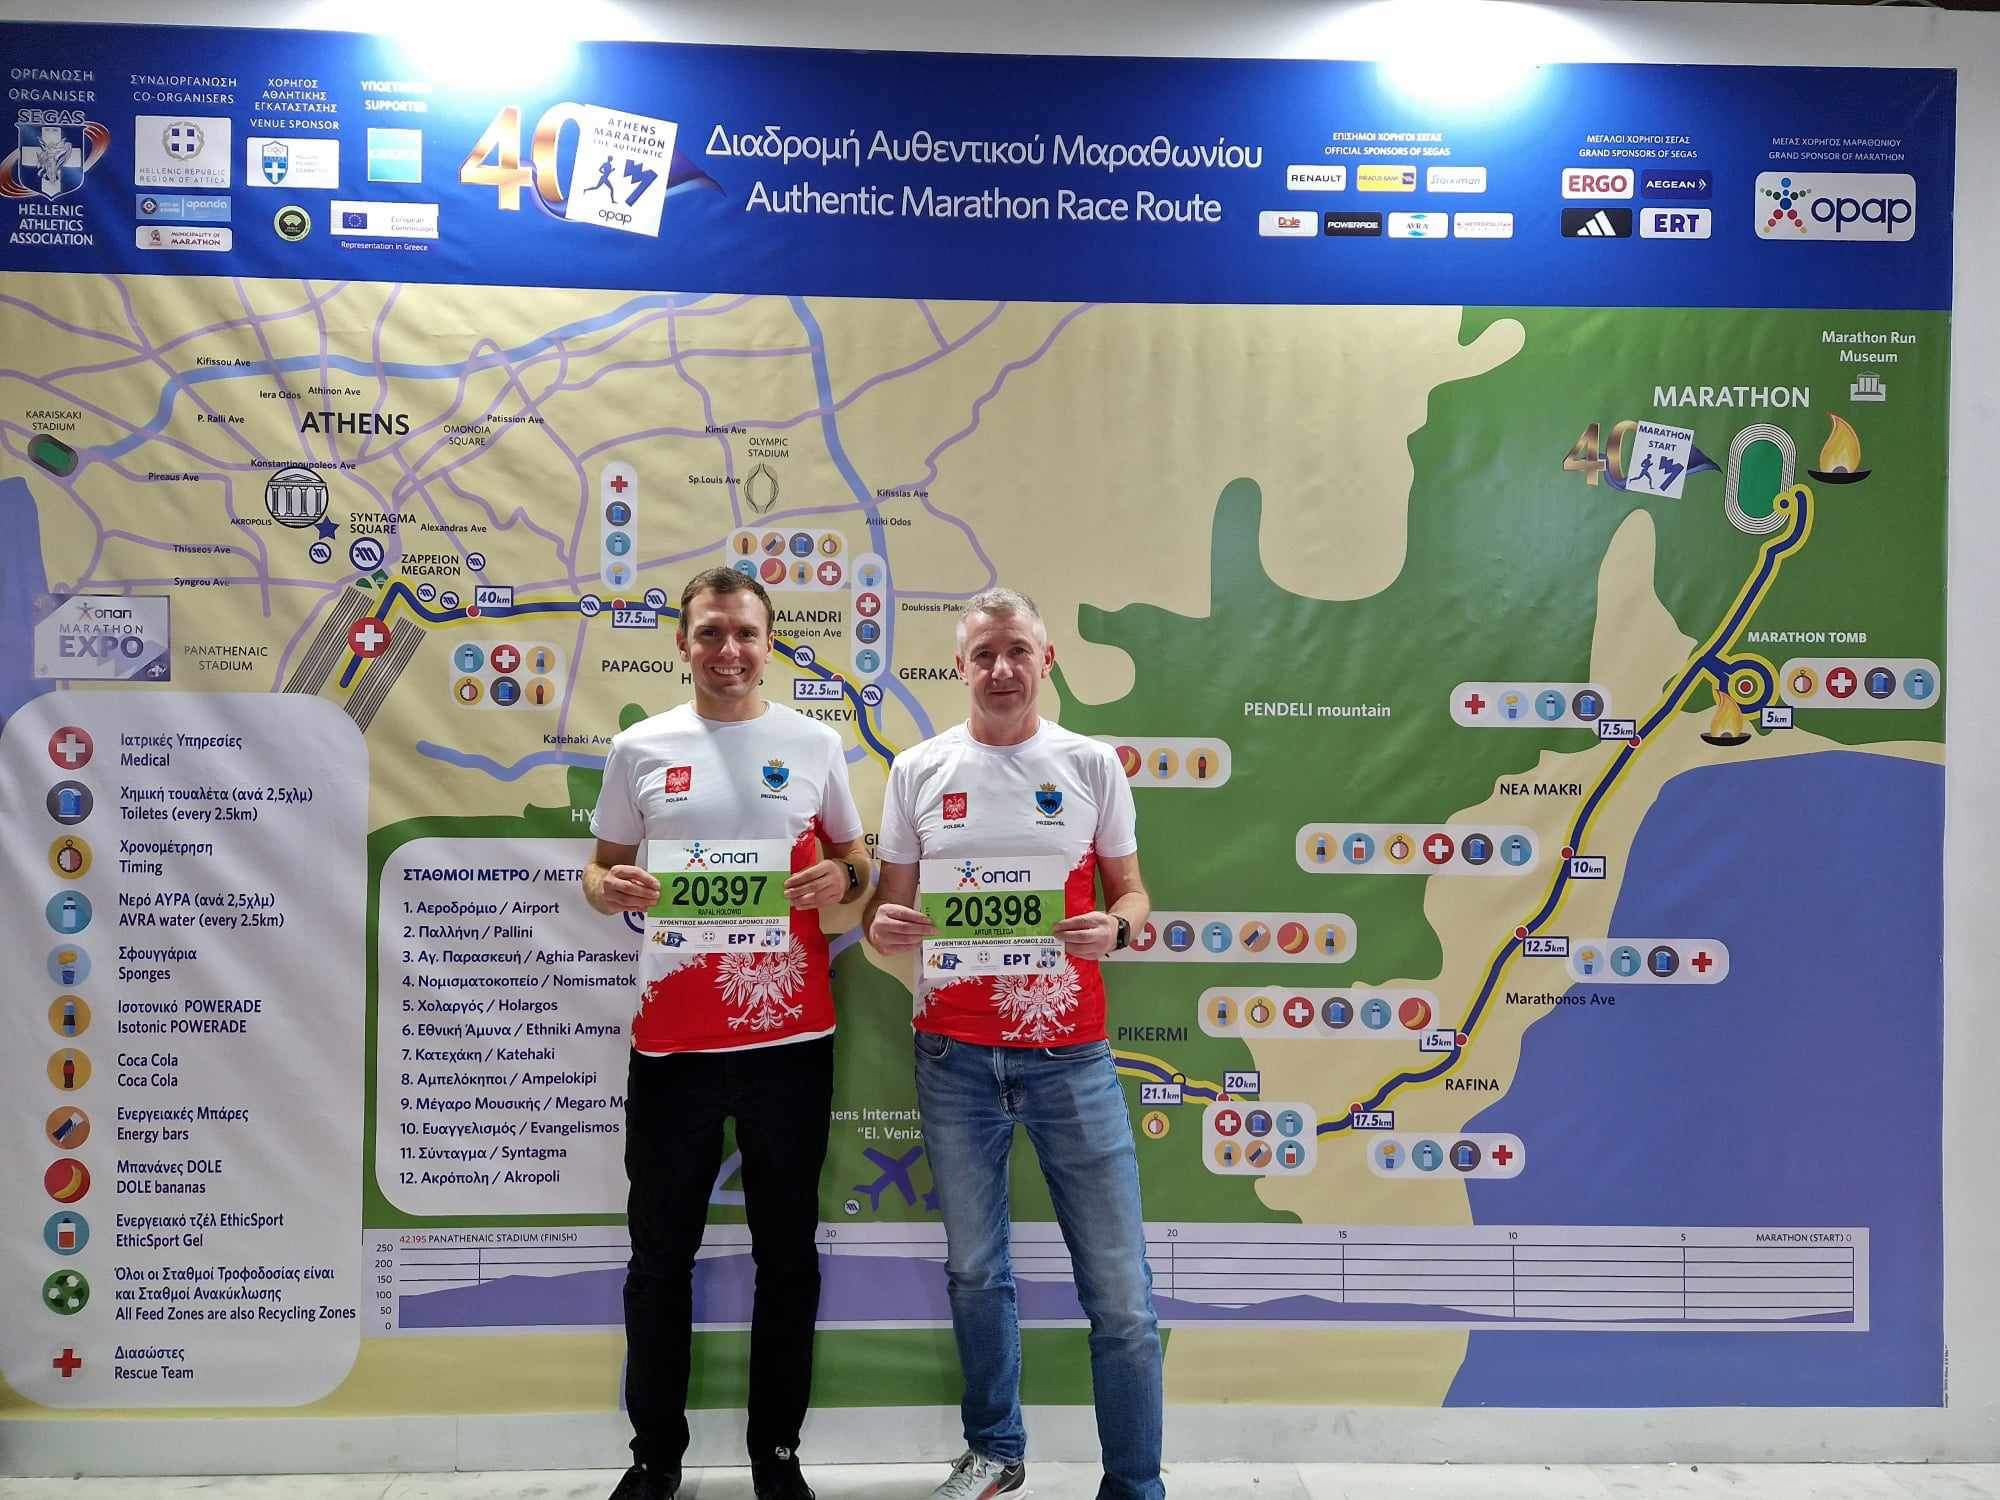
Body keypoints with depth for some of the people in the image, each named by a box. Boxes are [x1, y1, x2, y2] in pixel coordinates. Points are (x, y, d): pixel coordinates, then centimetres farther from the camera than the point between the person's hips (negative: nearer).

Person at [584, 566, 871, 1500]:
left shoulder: (814, 744, 3)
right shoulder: (640, 747, 4)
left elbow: (855, 862, 11)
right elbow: (601, 869, 10)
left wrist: (841, 879, -11)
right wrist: (610, 889, -12)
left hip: (789, 1036, 0)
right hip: (672, 1038, 0)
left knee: (786, 1252, 11)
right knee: (660, 1253, 11)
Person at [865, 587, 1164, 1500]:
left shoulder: (1090, 765, 1)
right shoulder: (917, 770, 3)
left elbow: (1132, 895, 6)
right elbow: (889, 907, 9)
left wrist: (1115, 929, -16)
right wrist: (882, 929, -14)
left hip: (1068, 1054, -1)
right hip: (954, 1055, 2)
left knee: (1119, 1288, 0)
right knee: (975, 1269, 17)